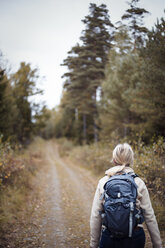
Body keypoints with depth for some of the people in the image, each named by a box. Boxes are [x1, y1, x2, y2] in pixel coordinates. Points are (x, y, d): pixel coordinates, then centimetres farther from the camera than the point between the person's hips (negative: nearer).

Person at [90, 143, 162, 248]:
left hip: (109, 237, 0)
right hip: (135, 237, 0)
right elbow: (150, 217, -3)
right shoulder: (139, 183, -5)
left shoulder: (103, 182, -3)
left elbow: (95, 217, -2)